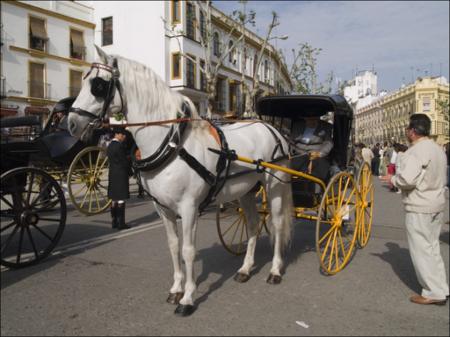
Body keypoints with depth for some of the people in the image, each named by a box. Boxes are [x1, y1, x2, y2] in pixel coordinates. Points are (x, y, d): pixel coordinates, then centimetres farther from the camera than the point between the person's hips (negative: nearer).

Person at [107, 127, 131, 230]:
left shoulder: (110, 146, 12)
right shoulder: (119, 146, -16)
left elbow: (111, 160, 14)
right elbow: (124, 161, -14)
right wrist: (129, 172, 1)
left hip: (112, 175, 9)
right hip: (121, 175, -9)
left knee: (114, 199, 13)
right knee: (121, 199, -4)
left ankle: (114, 222, 19)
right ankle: (121, 223, -1)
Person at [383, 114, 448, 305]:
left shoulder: (416, 151, -19)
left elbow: (407, 179, -28)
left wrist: (393, 179, -11)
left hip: (419, 208, -10)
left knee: (421, 250, 0)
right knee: (432, 247, 18)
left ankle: (434, 293, 7)